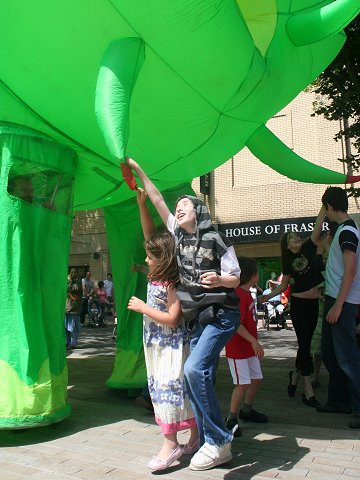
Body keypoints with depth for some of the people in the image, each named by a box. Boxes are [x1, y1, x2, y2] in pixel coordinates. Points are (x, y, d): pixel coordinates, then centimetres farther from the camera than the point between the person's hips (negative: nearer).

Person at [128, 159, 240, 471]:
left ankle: (219, 439, -8)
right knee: (199, 380, 5)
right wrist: (137, 169, 13)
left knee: (194, 368, -22)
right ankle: (213, 445, 18)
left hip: (221, 314, -7)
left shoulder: (215, 239, -8)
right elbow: (158, 201, 10)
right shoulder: (179, 234, 9)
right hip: (197, 318, 7)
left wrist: (219, 279, -28)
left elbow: (235, 278, -6)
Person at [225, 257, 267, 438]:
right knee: (242, 384, -8)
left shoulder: (247, 293, 10)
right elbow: (237, 324, -26)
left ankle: (247, 410, 35)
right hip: (237, 348, -10)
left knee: (256, 379, 16)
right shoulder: (240, 295, -21)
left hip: (249, 347, 10)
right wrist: (254, 341, -25)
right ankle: (231, 420, 6)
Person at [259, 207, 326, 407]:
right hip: (298, 303, -2)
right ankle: (308, 391, 0)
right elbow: (284, 284, 7)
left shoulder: (309, 248, 4)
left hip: (314, 302, 2)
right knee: (304, 344, -3)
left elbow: (318, 225, -4)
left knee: (305, 343, 11)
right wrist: (269, 296, -4)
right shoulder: (288, 261, 3)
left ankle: (295, 375, 32)